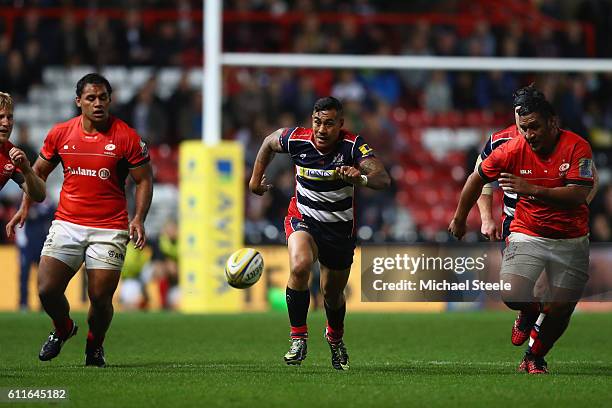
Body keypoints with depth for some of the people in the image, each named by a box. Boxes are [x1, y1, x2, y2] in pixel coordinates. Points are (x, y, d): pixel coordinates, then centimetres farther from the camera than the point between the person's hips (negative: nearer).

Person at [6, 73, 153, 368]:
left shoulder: (126, 137, -5)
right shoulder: (60, 133, 3)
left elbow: (144, 180, 1)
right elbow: (39, 172, 17)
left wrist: (138, 219, -11)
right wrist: (24, 208, 7)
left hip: (109, 230, -2)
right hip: (67, 224, 2)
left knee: (100, 298, -5)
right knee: (47, 290, -8)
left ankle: (95, 346, 26)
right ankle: (63, 329, 26)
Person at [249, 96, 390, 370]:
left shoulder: (353, 146, -21)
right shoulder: (296, 139, -16)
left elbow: (384, 180, -32)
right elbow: (269, 142, 8)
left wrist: (361, 178, -52)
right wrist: (256, 177, 13)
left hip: (340, 227, 0)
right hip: (303, 219, 0)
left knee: (332, 294, 14)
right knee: (299, 266, -32)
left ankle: (335, 338, 48)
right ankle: (298, 337, -19)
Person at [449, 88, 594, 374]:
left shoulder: (576, 147, -15)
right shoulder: (514, 149, -10)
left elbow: (579, 195, -26)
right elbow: (478, 179, 6)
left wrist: (533, 190, -36)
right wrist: (459, 219, 16)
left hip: (571, 240, 0)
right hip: (528, 235, 0)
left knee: (561, 310, 2)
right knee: (513, 296, -20)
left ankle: (534, 357, 29)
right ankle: (530, 312, 18)